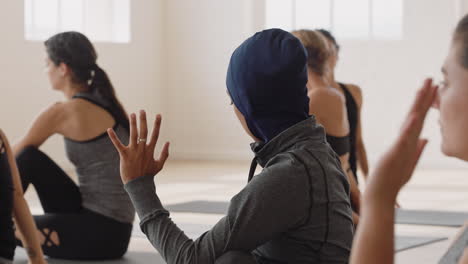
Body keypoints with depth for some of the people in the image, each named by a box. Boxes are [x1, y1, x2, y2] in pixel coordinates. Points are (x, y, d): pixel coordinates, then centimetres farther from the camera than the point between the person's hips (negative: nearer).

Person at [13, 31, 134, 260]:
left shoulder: (63, 112, -14)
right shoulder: (106, 103, 10)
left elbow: (13, 154, 1)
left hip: (102, 234, -8)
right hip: (112, 226, 8)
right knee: (29, 159, 7)